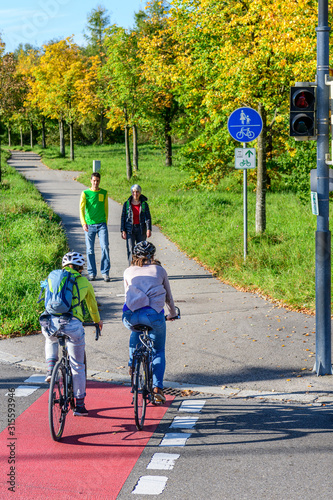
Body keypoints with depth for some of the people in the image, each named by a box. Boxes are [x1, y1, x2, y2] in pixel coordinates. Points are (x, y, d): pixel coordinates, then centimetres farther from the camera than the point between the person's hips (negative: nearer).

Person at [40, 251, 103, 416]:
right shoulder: (84, 282, 20)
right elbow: (92, 305, 35)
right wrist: (97, 321, 54)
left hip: (50, 322, 2)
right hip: (72, 324, -2)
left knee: (51, 341, 40)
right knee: (78, 366, 13)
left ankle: (50, 369, 18)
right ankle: (79, 405, 16)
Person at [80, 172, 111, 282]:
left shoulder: (104, 193, 8)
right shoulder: (85, 193, 0)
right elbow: (81, 209, -9)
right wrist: (83, 223, -23)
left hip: (102, 224, 1)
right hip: (89, 225, -1)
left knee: (105, 247, -8)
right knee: (90, 250, 3)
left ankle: (105, 273, -2)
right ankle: (92, 273, 12)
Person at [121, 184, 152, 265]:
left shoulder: (144, 204, 3)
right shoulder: (127, 204, 3)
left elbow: (148, 218, -1)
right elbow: (123, 218, 4)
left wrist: (149, 229, -15)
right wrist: (123, 231, -4)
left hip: (141, 229, 1)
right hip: (130, 230, -1)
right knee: (130, 249, -11)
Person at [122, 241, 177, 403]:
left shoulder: (128, 271, 20)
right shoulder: (159, 270, 17)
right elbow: (168, 296, 25)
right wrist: (172, 313, 42)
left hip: (131, 315, 2)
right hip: (154, 314, -2)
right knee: (158, 352, 18)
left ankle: (132, 363, 28)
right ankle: (157, 388, 6)